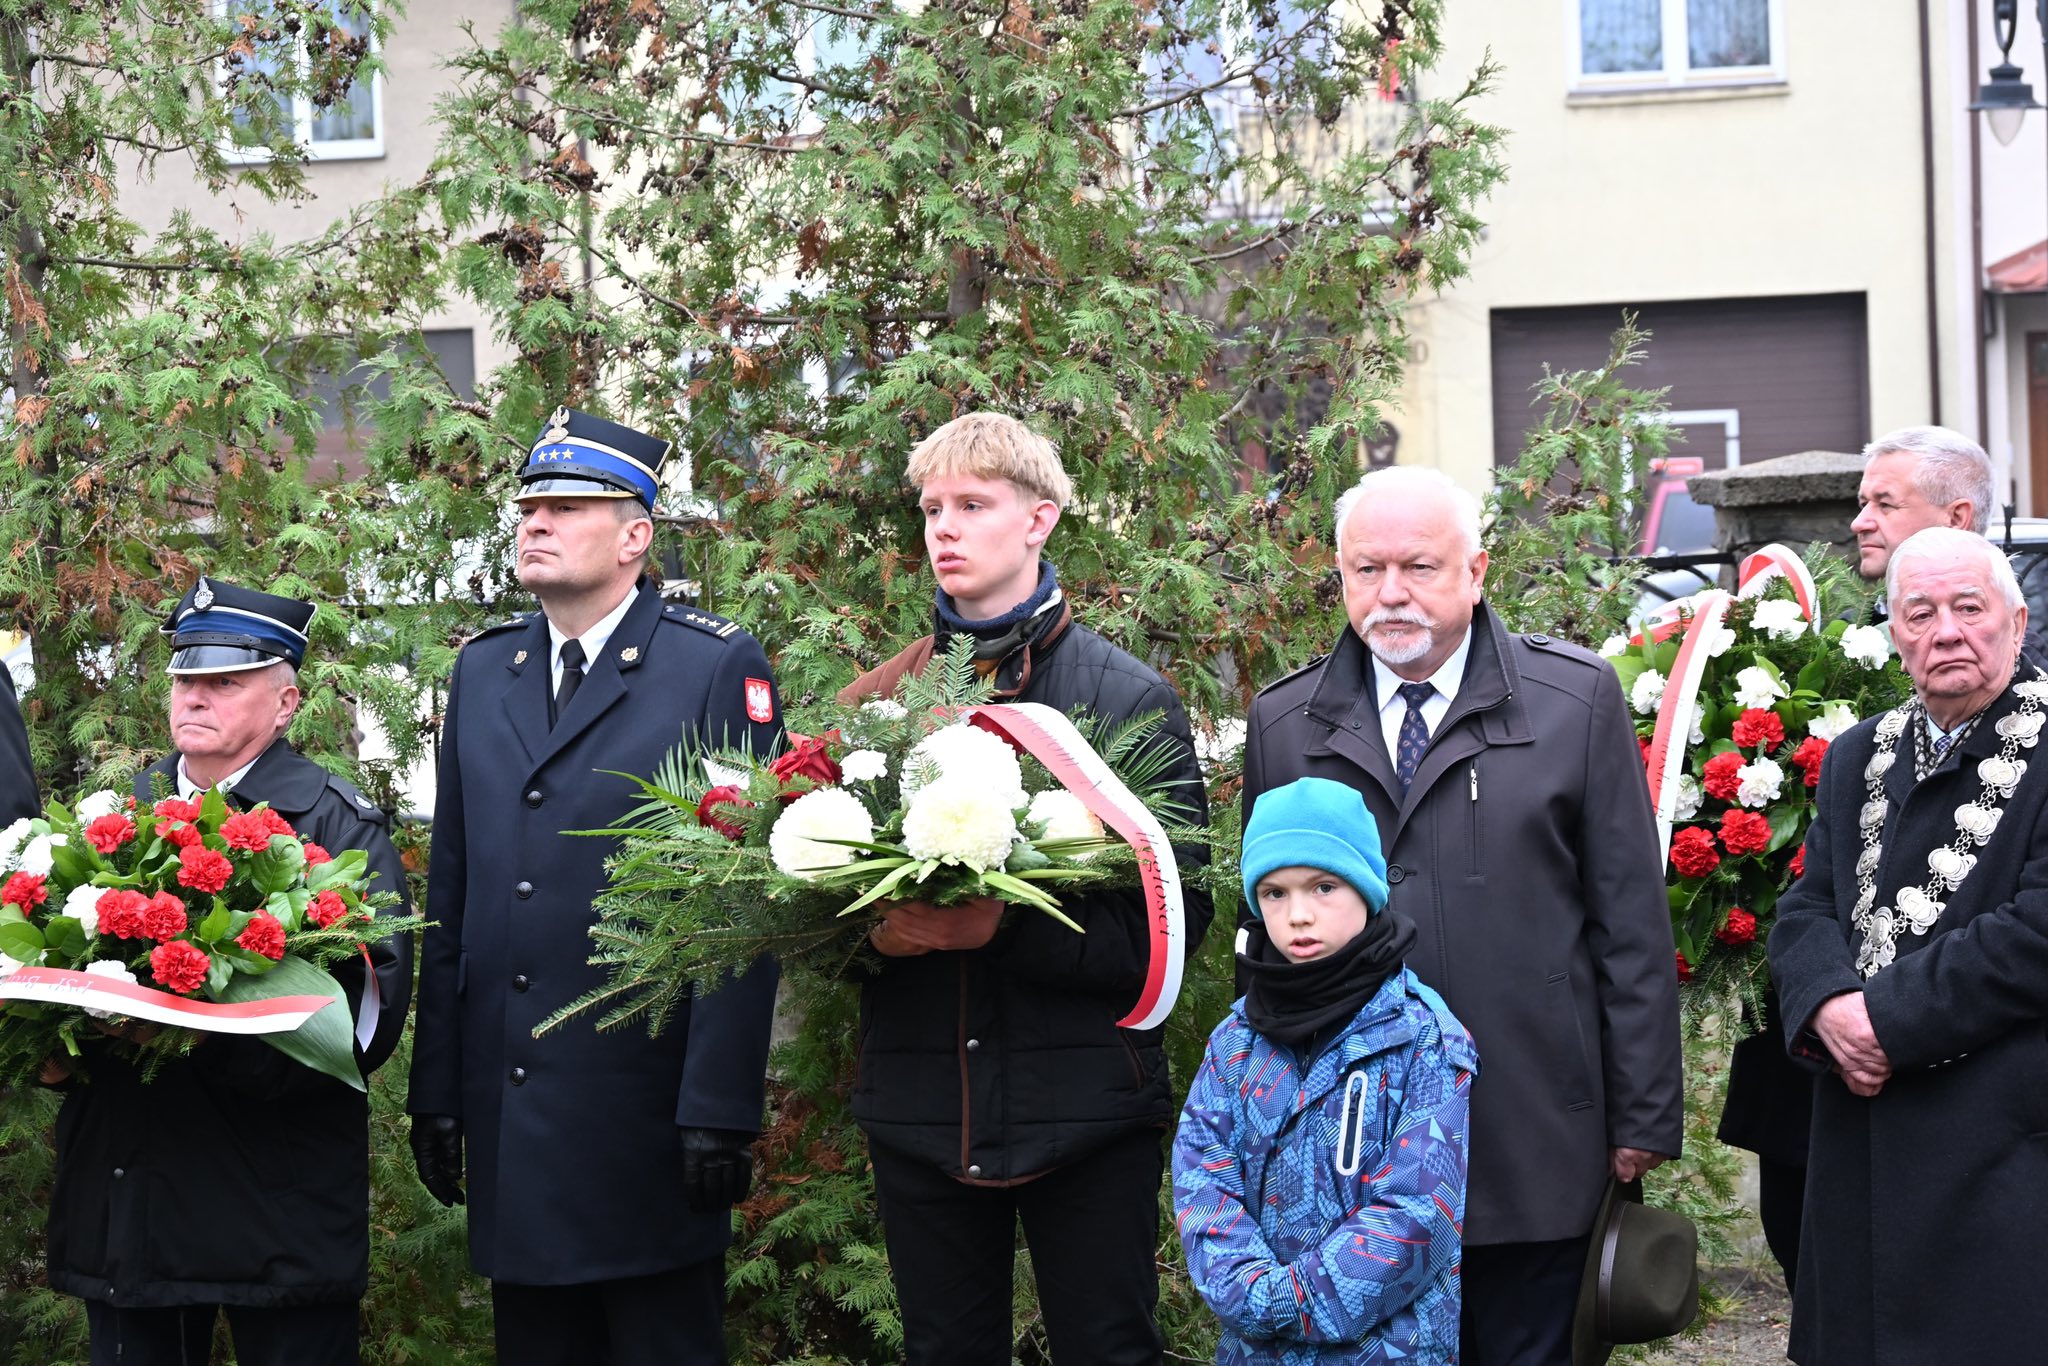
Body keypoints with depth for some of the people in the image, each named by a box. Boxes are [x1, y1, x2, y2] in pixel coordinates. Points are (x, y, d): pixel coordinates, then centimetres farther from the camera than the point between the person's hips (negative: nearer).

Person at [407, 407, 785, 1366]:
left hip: (646, 1101, -5)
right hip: (506, 1101, 5)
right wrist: (434, 1092, 8)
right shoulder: (481, 671, 13)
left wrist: (719, 1108, -15)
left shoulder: (719, 667, -5)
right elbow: (451, 892, 13)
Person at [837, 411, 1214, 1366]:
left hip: (1085, 1108, -3)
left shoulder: (1130, 697, -2)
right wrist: (870, 929, -11)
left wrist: (1007, 926, -21)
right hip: (919, 1108, 3)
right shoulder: (875, 701, 9)